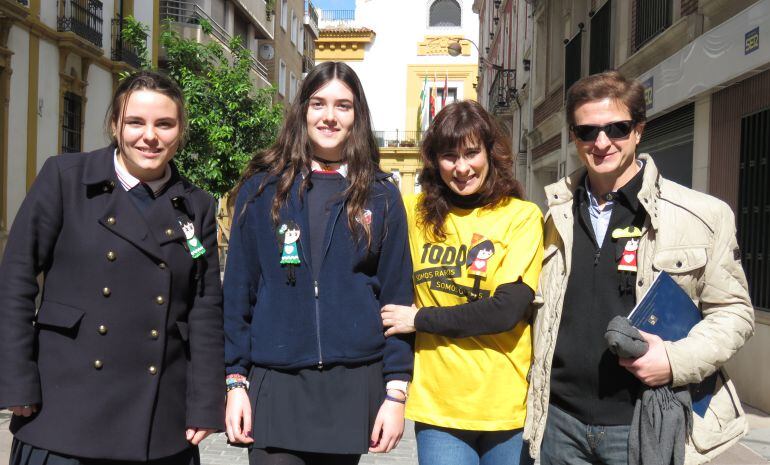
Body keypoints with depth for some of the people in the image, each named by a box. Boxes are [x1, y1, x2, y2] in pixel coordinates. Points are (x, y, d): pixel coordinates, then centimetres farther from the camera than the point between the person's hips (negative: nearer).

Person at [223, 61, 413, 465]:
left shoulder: (381, 197, 4)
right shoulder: (262, 188, 3)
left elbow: (396, 296, 3)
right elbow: (238, 290, 3)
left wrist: (396, 390, -2)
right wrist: (235, 380, -1)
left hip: (353, 384, 1)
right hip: (275, 384, 0)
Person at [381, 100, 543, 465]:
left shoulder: (522, 215, -5)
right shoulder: (416, 212, 4)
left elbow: (506, 310, -14)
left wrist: (419, 319, -9)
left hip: (508, 406, -1)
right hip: (437, 406, 2)